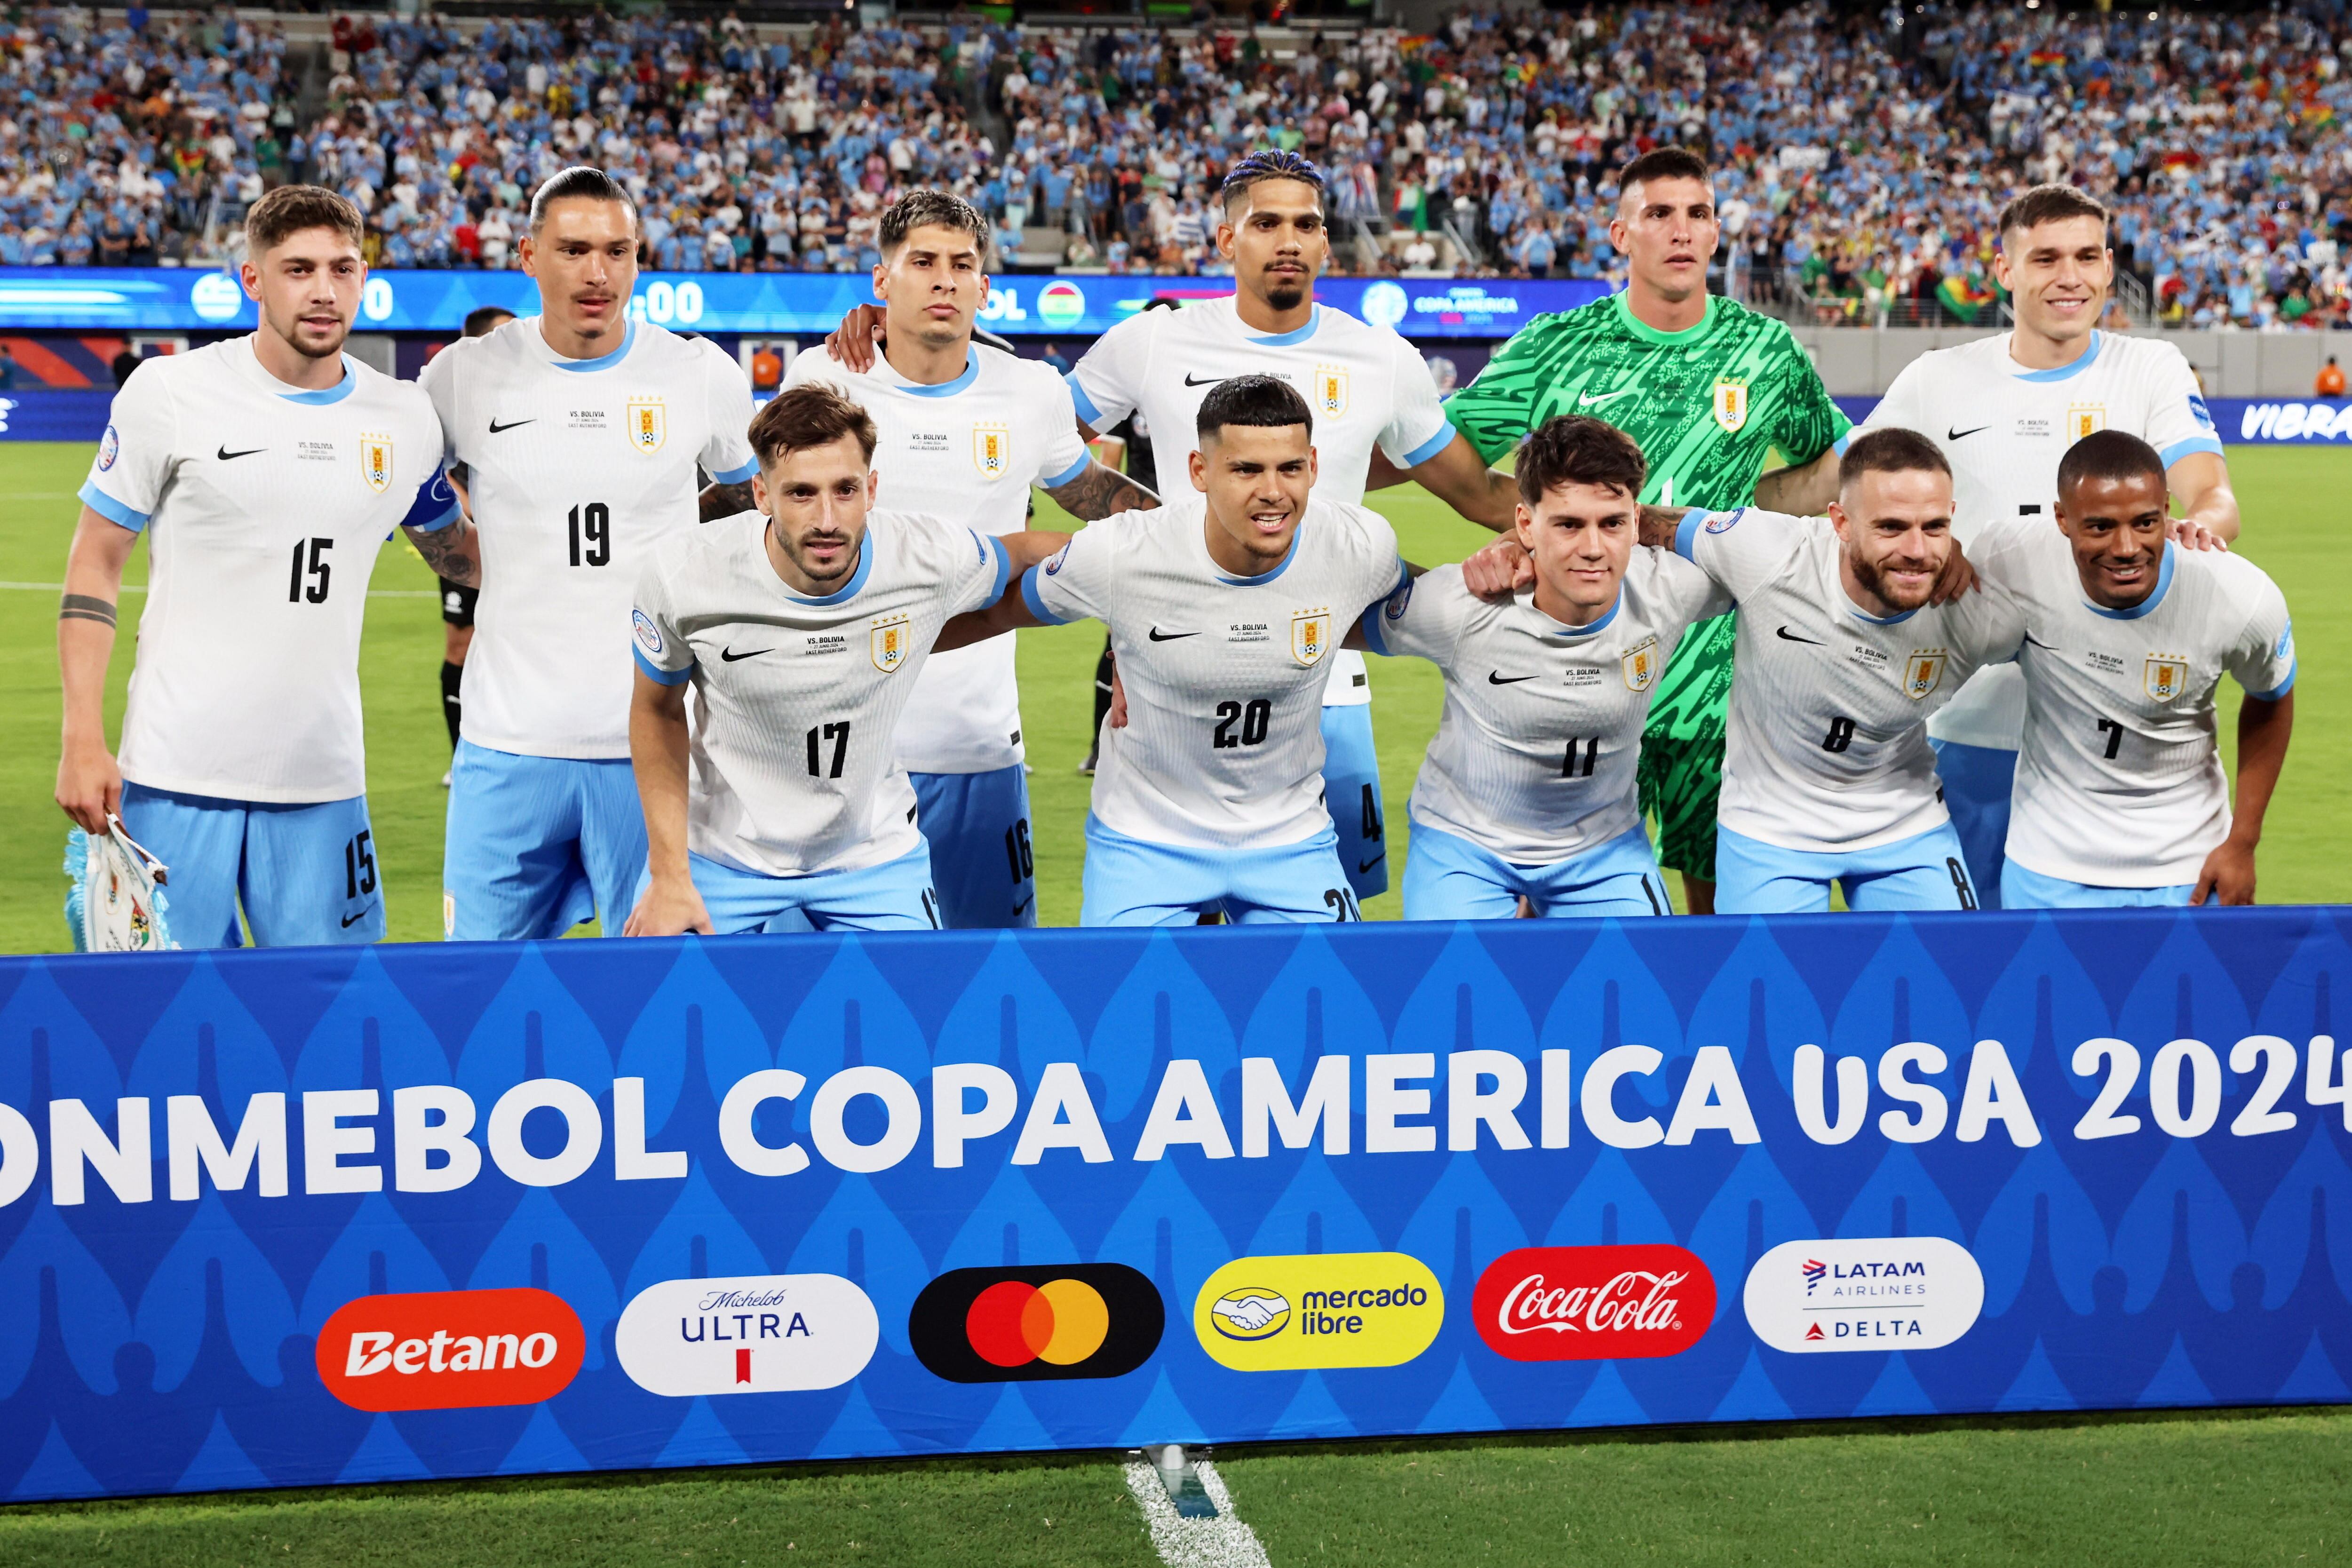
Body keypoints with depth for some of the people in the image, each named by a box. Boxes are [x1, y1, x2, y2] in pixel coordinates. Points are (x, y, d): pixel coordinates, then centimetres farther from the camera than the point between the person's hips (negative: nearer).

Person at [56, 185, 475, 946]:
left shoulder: (405, 418, 6)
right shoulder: (170, 392, -3)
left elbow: (455, 553, 23)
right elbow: (96, 563, 1)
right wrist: (82, 740, -5)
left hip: (324, 782, 3)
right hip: (176, 773, -3)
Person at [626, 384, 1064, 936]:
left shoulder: (934, 560, -22)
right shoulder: (684, 573, -22)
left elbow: (1034, 553, 2)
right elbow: (657, 711, -6)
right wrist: (669, 876, -9)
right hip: (719, 853, -1)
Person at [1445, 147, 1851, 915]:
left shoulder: (1767, 352, 4)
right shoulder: (1554, 348, -1)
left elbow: (1839, 458, 19)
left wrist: (1746, 508, 5)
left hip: (1714, 678, 1)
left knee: (1718, 882, 8)